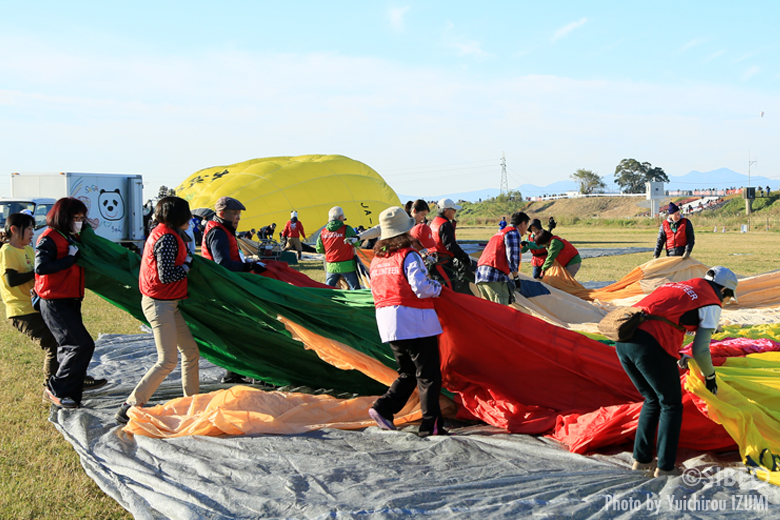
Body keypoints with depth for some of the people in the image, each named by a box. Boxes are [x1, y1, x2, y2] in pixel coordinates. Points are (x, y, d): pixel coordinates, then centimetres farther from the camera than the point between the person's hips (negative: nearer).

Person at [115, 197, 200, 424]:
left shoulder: (163, 233, 13)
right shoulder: (167, 238, -19)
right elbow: (166, 276, -24)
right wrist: (188, 263, -10)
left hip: (169, 304, 11)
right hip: (160, 305, -11)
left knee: (191, 351, 14)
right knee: (167, 361, -11)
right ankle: (128, 409, -8)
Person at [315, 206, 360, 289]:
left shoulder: (323, 232, 2)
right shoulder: (347, 229, -11)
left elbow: (319, 250, 8)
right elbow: (357, 243, -3)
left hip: (331, 267, 4)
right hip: (347, 266, -4)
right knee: (355, 289, 4)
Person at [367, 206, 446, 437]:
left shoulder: (377, 258, 10)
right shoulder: (409, 255, -11)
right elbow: (422, 288, -18)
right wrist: (437, 286, 3)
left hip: (387, 322, 7)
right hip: (414, 321, -7)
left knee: (408, 373, 19)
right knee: (428, 375, 2)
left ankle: (383, 408, 4)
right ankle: (430, 425, 3)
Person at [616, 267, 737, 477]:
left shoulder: (676, 286, 29)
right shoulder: (711, 304, 8)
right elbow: (700, 349, 3)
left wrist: (678, 358, 44)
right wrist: (710, 376, 21)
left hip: (623, 339, 7)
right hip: (651, 344, -7)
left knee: (652, 400, 24)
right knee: (671, 406, 12)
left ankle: (641, 459, 26)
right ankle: (665, 467, 11)